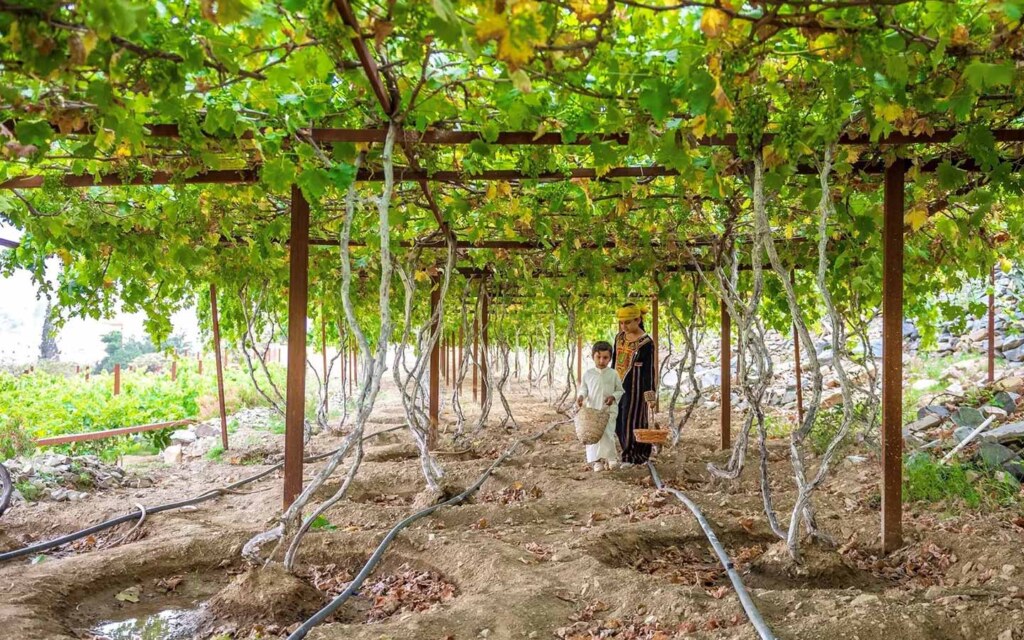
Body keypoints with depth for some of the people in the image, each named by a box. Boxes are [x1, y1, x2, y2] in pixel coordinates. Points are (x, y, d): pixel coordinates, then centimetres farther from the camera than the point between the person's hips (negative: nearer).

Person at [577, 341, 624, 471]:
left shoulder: (613, 374, 1)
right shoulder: (588, 373, 4)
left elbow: (620, 391, 7)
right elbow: (584, 389, 13)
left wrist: (613, 396, -12)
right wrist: (581, 396, -8)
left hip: (609, 410, -2)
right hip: (592, 409, 2)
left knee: (607, 434, -11)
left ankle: (610, 457, 9)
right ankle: (596, 460, 13)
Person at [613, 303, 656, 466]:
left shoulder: (646, 343, -13)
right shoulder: (619, 337, 5)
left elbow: (649, 370, -11)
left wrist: (649, 394, -12)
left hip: (634, 387, -6)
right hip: (618, 386, 6)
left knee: (631, 421, 0)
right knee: (618, 421, 8)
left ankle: (630, 457, 13)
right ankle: (628, 452, 23)